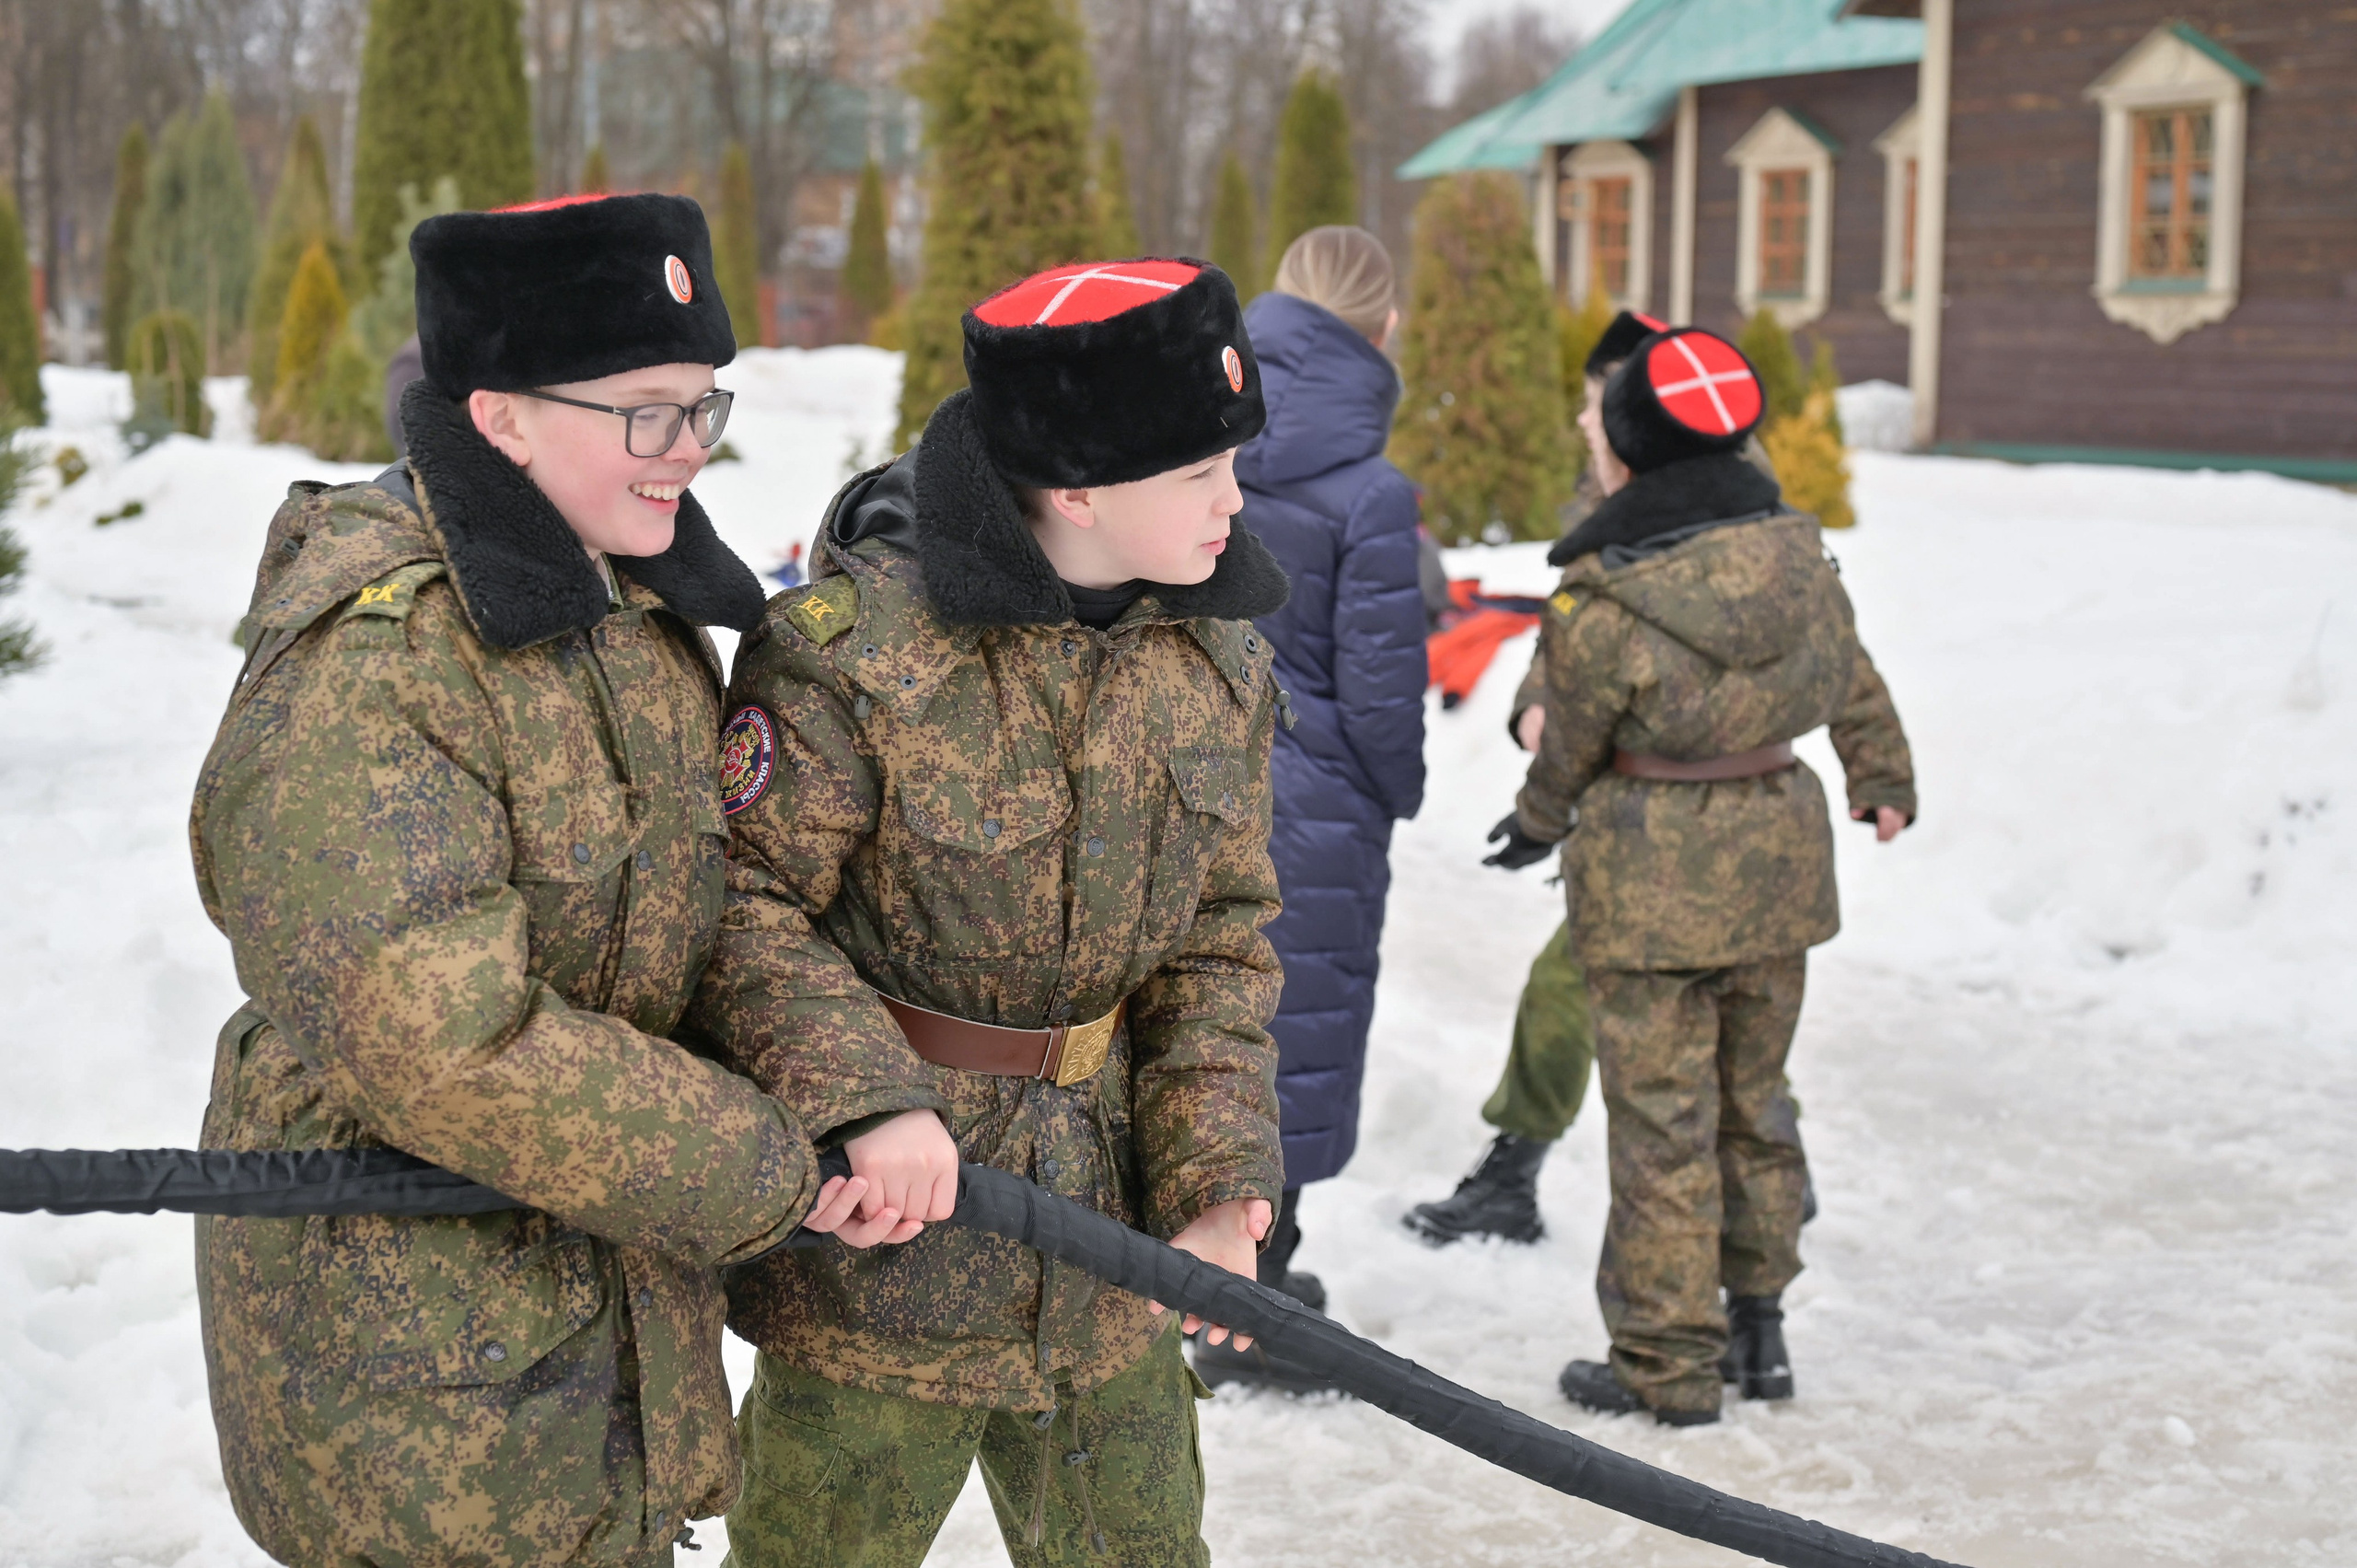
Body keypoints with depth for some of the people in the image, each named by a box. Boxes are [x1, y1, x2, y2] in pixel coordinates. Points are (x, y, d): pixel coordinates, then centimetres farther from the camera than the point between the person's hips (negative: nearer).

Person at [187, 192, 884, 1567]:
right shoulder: (370, 657, -23)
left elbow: (717, 910, 13)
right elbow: (421, 1029, -31)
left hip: (620, 1269, 8)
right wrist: (759, 1176, -24)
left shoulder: (642, 611, 5)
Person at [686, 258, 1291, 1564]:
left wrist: (1217, 1185, -4)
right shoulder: (848, 646, -19)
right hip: (881, 1223, -5)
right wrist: (865, 1097, -29)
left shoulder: (1220, 666, 1)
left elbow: (1218, 945, 6)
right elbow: (741, 901, -16)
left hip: (1101, 1223, 6)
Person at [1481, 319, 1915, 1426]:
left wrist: (1538, 823, 17)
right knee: (1752, 1097, 19)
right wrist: (1885, 780, 30)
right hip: (1778, 850, 6)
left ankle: (1668, 1365, 9)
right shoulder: (1792, 547, -2)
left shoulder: (1603, 600, -20)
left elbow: (1572, 746, -5)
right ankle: (1758, 1325, 28)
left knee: (1660, 1118, 3)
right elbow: (1853, 680, 12)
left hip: (1652, 878, -6)